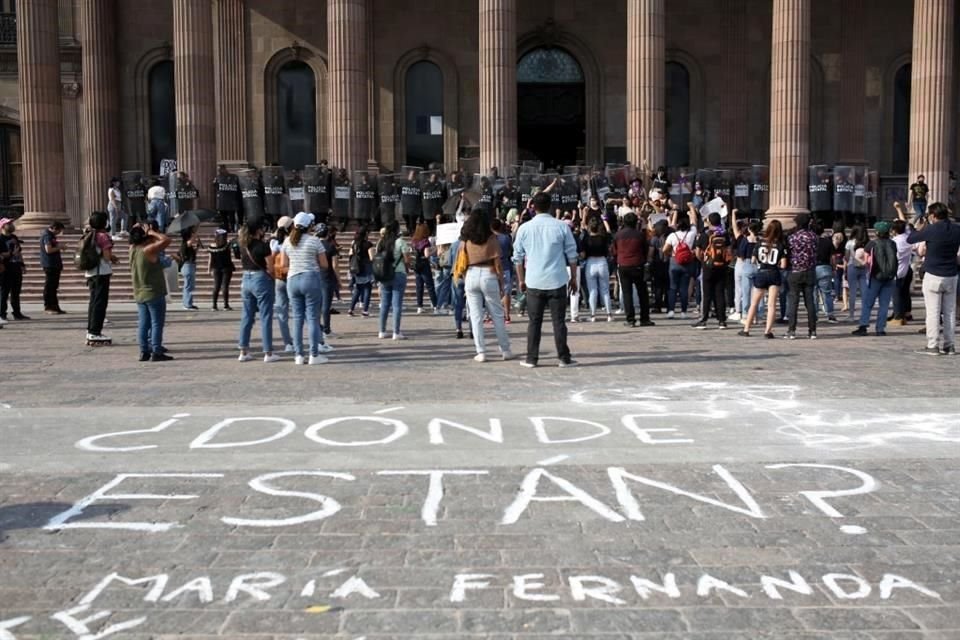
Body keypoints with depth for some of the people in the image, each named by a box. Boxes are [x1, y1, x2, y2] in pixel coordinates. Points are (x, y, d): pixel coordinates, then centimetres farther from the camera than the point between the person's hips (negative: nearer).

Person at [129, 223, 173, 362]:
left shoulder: (133, 249, 5)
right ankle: (156, 352, -6)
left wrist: (137, 229, 8)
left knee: (143, 324, 8)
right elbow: (166, 240, -20)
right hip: (154, 293, -8)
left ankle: (144, 351, 9)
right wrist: (151, 232, -10)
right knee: (157, 323, -4)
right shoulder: (148, 250, -17)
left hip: (139, 294, 8)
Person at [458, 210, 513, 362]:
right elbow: (497, 263, -2)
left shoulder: (465, 239, 4)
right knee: (497, 315, 8)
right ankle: (505, 350, 12)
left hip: (471, 276, 1)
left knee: (476, 316, 5)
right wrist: (501, 284, 5)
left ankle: (481, 352, 4)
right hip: (488, 275, -1)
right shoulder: (491, 238, -1)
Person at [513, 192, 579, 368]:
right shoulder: (561, 227, -2)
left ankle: (531, 358, 9)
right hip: (557, 281, -1)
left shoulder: (524, 228, 0)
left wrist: (521, 280, 15)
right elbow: (572, 255, 0)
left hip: (534, 282, 1)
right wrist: (573, 277, 10)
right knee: (559, 320, 4)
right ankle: (564, 358, 7)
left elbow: (518, 257, 5)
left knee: (534, 321, 8)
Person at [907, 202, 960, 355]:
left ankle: (932, 346, -2)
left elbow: (909, 239, -4)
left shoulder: (931, 230, -13)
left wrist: (920, 229, 15)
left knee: (933, 312, -2)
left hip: (933, 276, -5)